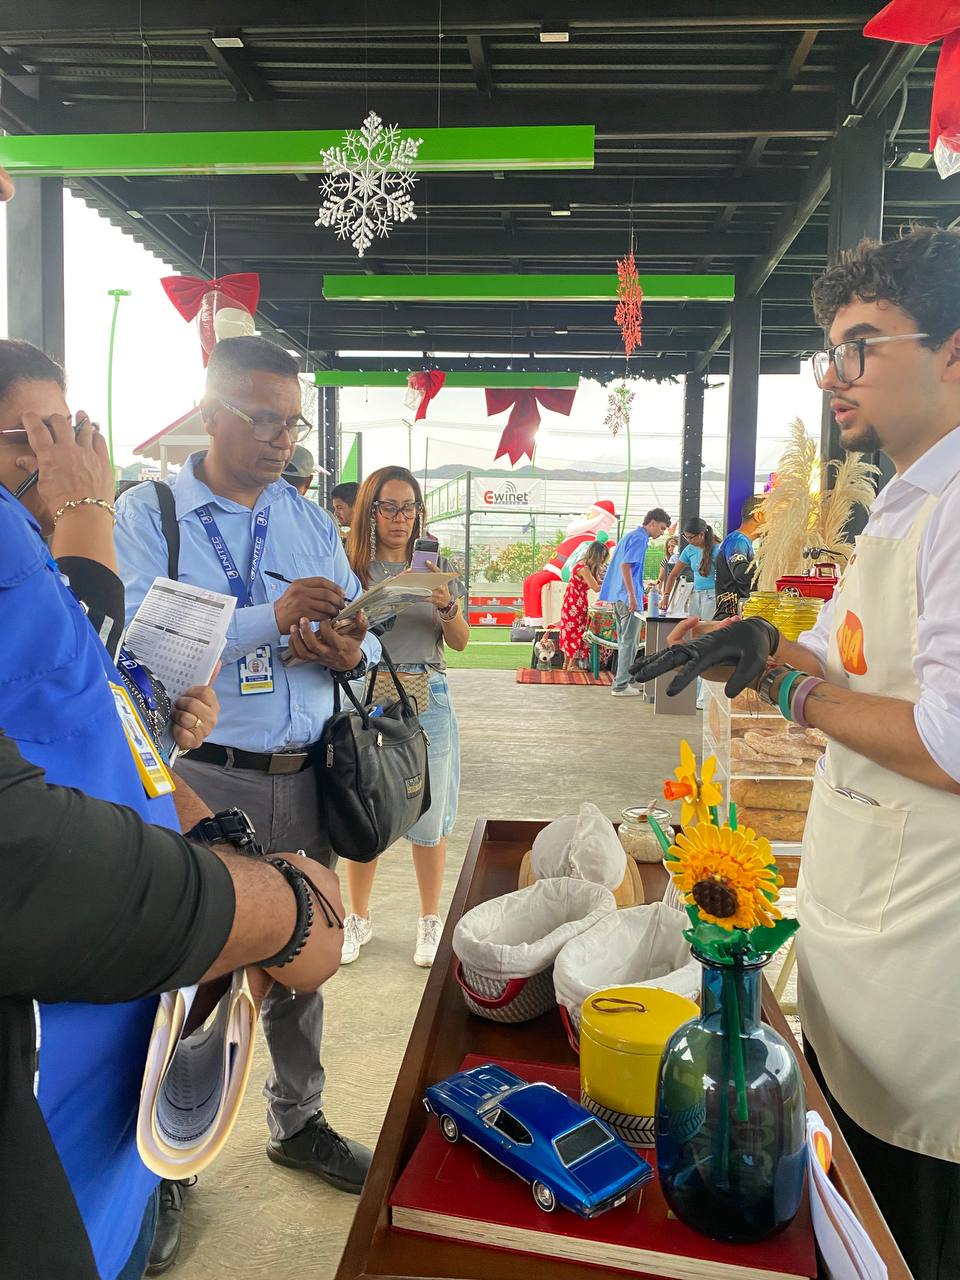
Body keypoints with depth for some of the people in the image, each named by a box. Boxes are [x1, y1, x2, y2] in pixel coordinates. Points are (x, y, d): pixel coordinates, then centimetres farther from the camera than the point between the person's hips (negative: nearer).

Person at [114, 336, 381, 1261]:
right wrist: (273, 617, -26)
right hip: (204, 779, -4)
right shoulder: (146, 512, -4)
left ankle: (298, 1122, 39)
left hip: (306, 776, 5)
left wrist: (350, 650, -15)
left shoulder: (312, 520, 9)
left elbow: (365, 636, 9)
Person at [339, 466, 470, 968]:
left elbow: (460, 641, 4)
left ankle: (430, 920, 24)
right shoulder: (351, 568, 2)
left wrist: (448, 606, -15)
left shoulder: (437, 567, 6)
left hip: (427, 700, 1)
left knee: (430, 818, 6)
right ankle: (358, 918, 27)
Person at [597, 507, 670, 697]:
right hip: (628, 597, -10)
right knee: (629, 641, -4)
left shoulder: (630, 536, 19)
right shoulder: (640, 538, -11)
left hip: (618, 596, 10)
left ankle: (622, 679, 23)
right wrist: (632, 596, -23)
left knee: (624, 640, 16)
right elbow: (625, 566, -22)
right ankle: (621, 685, -2)